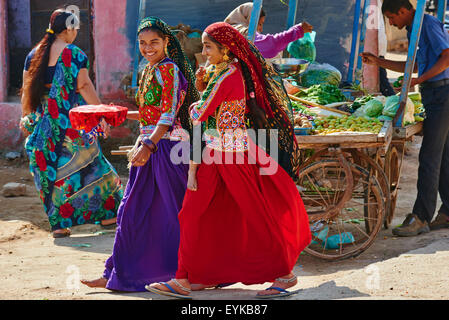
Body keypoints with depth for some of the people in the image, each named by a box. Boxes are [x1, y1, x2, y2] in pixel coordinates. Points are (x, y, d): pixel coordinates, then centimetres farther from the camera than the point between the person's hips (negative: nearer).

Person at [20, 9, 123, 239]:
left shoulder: (34, 55, 7)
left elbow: (27, 88, 10)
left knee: (51, 170, 9)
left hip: (43, 122, 4)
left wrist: (26, 117, 18)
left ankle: (59, 224, 7)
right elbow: (83, 86, -12)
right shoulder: (75, 54, -8)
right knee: (86, 165, 7)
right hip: (71, 121, -4)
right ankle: (107, 213, 14)